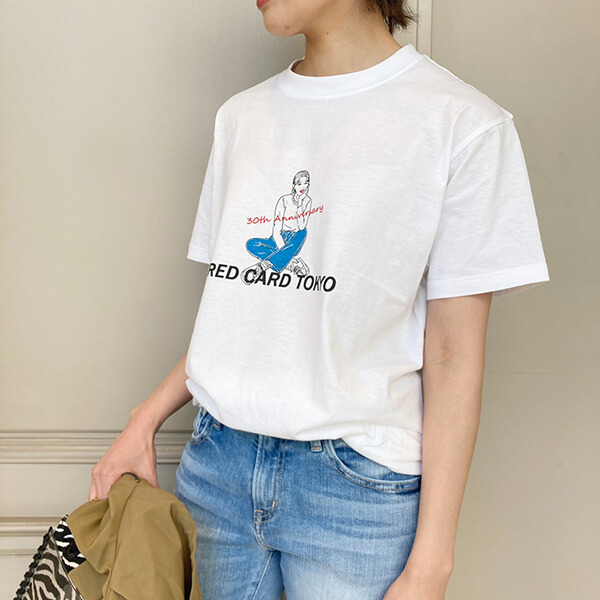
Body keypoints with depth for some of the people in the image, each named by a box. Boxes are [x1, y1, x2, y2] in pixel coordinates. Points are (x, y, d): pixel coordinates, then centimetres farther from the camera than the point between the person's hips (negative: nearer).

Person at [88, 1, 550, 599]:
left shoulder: (462, 123, -9)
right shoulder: (239, 116, 9)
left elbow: (453, 354, -10)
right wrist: (145, 422, 2)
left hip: (357, 483, -4)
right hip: (216, 460, 5)